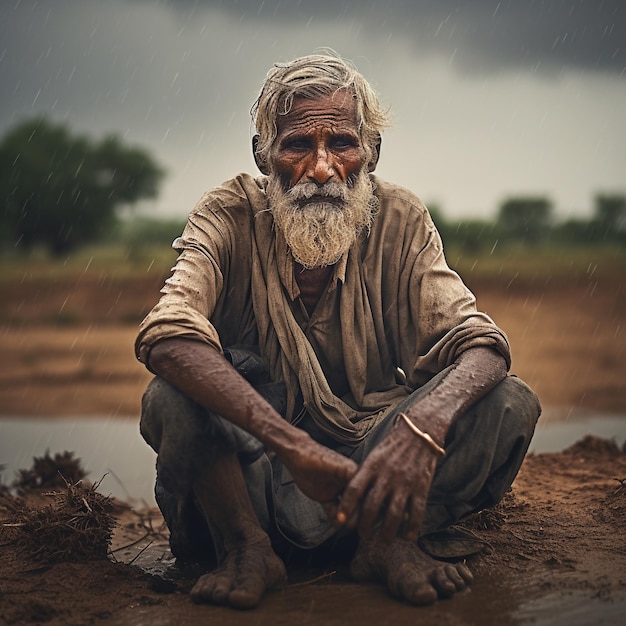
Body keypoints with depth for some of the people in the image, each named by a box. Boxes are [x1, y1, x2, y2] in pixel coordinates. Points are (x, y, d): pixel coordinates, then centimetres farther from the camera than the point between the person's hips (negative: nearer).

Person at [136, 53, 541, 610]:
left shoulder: (399, 221, -7)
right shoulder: (231, 218, -13)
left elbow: (480, 344, -17)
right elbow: (166, 336, -31)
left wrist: (424, 426, -42)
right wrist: (292, 444, -45)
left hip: (372, 455, 2)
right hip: (253, 465, -2)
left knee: (510, 402, -19)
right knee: (171, 400, -31)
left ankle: (390, 541, -10)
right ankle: (246, 548, -12)